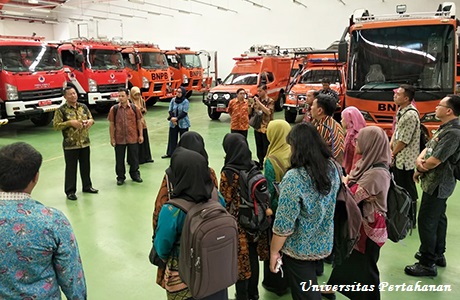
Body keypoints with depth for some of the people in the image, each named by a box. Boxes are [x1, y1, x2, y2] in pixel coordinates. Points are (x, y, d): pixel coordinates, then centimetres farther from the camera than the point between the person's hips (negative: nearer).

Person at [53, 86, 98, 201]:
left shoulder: (83, 107, 7)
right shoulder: (61, 110, -7)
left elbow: (91, 118, 18)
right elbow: (56, 125, -10)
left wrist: (90, 121, -6)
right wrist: (70, 123, -21)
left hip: (85, 142, 5)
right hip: (70, 144, -5)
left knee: (86, 166, 15)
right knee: (71, 168, 3)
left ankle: (87, 186, 31)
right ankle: (70, 191, 13)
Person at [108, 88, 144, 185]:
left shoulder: (134, 108, -1)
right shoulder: (114, 109, -2)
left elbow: (139, 122, 5)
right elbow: (112, 124, 1)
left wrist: (141, 135, 2)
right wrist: (112, 138, -1)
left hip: (133, 138, 0)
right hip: (119, 139, 0)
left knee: (134, 158, 12)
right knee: (119, 159, 9)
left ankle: (135, 174, 29)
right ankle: (120, 177, 23)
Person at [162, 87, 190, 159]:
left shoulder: (185, 101, -8)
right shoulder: (173, 100, 4)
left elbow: (184, 112, -14)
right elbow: (170, 110, 2)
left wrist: (176, 118, -22)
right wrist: (172, 118, -14)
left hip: (183, 123, -4)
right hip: (173, 123, 4)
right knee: (172, 138, 9)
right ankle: (170, 153, 18)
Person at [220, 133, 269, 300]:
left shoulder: (228, 173, -20)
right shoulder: (254, 167, -3)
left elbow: (225, 202, -15)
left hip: (237, 225, -6)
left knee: (240, 262, 10)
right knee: (253, 259, 20)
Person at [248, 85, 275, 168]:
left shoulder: (270, 101, -4)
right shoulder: (256, 100, 10)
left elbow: (268, 112, -21)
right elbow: (250, 112, 12)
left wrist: (259, 102, -20)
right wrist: (250, 104, -7)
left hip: (266, 128, -5)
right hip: (257, 127, 5)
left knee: (266, 148, -3)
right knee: (259, 147, 12)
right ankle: (260, 163, 22)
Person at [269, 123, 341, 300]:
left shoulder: (294, 178, -29)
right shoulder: (332, 167, -7)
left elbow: (284, 223, -24)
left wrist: (274, 251, -10)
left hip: (299, 249, -6)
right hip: (323, 243, 6)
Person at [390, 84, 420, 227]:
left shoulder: (410, 114, -23)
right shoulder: (401, 110, 7)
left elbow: (404, 140, -21)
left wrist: (393, 153, -7)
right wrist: (390, 146, 1)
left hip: (406, 159, -10)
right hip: (398, 158, 10)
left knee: (408, 190, 3)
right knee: (399, 187, 19)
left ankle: (411, 220, 16)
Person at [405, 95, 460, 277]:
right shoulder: (445, 128, 10)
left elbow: (435, 161, -27)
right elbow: (428, 147, 11)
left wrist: (419, 170, -8)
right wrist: (419, 159, -12)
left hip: (438, 184, -11)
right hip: (438, 182, 11)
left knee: (426, 221, -5)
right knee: (438, 218, 20)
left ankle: (428, 264, 6)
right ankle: (438, 254, 35)